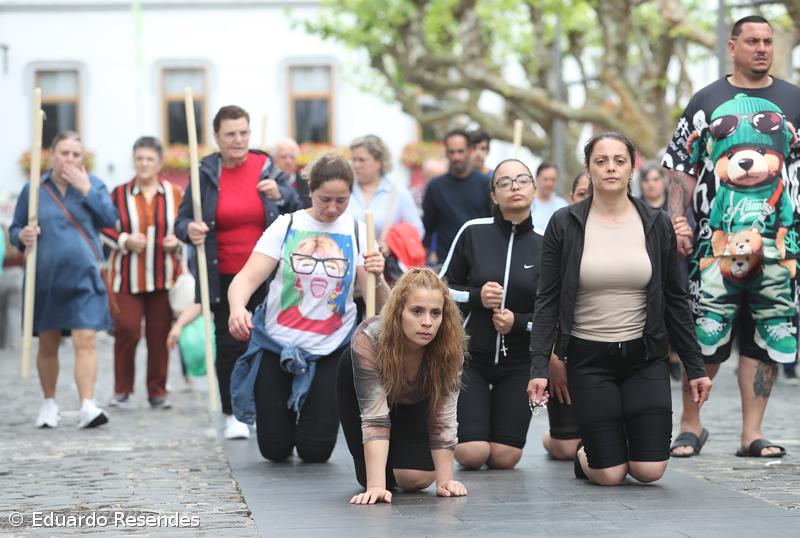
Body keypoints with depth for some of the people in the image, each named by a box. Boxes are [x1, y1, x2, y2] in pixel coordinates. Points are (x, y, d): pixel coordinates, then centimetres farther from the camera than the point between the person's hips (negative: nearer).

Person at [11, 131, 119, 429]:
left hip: (83, 278, -1)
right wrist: (22, 236, -13)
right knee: (47, 345, 9)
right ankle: (49, 403, 25)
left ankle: (87, 406, -16)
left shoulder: (93, 184, 4)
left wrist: (86, 189, -14)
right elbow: (14, 228, 9)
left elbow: (111, 218, -9)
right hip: (45, 279, 1)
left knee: (86, 340, -13)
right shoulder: (34, 190, 5)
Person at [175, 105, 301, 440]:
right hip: (225, 277, 0)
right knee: (230, 344, 0)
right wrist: (189, 230, -19)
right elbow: (182, 220, 5)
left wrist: (280, 195, -12)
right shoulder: (206, 173, 2)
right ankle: (233, 415, 12)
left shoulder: (265, 167, 4)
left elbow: (298, 213, 8)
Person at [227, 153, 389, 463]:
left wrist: (377, 278, -28)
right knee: (275, 449, 3)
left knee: (315, 451, -1)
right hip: (276, 344, 0)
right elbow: (247, 278, -13)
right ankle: (283, 409, 36)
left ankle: (315, 411, 32)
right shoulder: (286, 226, -4)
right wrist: (237, 307, -35)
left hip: (331, 351, 1)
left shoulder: (356, 233, -1)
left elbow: (380, 305, -5)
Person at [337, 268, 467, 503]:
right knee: (380, 474, -12)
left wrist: (444, 480, -30)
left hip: (415, 398, 2)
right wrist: (375, 486, -47)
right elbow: (374, 415, -42)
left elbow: (443, 416, -27)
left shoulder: (450, 346, -35)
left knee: (416, 479, -12)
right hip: (359, 384, -1)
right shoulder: (369, 339, -41)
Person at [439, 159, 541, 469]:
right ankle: (463, 427, 25)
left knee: (504, 458, -3)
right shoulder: (473, 232, -5)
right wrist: (476, 296, -16)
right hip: (471, 355, 0)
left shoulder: (545, 245, -5)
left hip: (519, 363, 1)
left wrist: (518, 323, -16)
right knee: (471, 456, -10)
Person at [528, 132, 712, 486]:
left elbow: (675, 300, 7)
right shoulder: (564, 225, -4)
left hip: (645, 355, 2)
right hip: (588, 358, -2)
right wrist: (539, 366, -11)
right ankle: (584, 454, 29)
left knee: (649, 470, -8)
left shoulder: (657, 225, 1)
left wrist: (695, 366, 5)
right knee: (610, 476, -7)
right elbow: (547, 301, -3)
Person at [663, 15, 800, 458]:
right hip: (716, 236, -2)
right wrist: (677, 223, -3)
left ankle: (751, 433, 9)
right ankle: (690, 425, 11)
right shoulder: (707, 102, 9)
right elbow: (682, 168, 8)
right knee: (704, 335, -3)